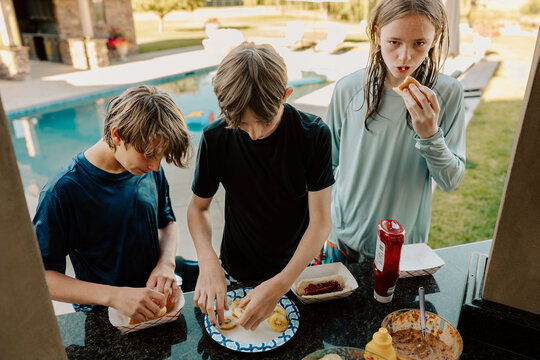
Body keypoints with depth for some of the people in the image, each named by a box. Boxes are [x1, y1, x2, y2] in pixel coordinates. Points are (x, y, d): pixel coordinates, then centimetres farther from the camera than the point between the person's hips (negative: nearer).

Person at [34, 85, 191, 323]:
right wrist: (113, 296, -26)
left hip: (155, 300, 3)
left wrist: (166, 263, -9)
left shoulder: (150, 170, -4)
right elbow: (40, 276, -15)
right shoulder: (62, 191, -19)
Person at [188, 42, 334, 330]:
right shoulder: (215, 138, -19)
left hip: (295, 269, 0)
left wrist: (280, 285, -31)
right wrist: (208, 261, -24)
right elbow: (198, 207, -6)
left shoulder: (314, 135, -22)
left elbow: (321, 221, -21)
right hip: (235, 274, 1)